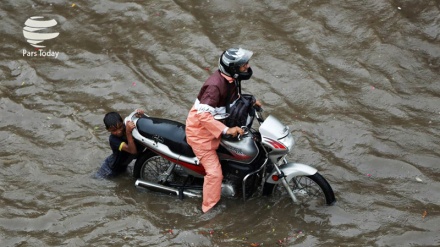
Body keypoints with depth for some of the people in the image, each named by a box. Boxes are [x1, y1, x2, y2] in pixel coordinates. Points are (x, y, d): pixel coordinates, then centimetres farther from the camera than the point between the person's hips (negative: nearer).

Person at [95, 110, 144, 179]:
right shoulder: (113, 139, -40)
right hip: (113, 167, -5)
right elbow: (132, 150, -51)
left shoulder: (128, 126, -27)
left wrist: (140, 114, -34)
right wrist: (128, 132, -61)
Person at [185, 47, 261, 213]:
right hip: (201, 131, -9)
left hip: (216, 126, 9)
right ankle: (210, 208, 4)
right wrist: (226, 130, -40)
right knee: (214, 172, -11)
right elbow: (203, 115, -38)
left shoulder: (231, 78, -6)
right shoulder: (215, 85, -34)